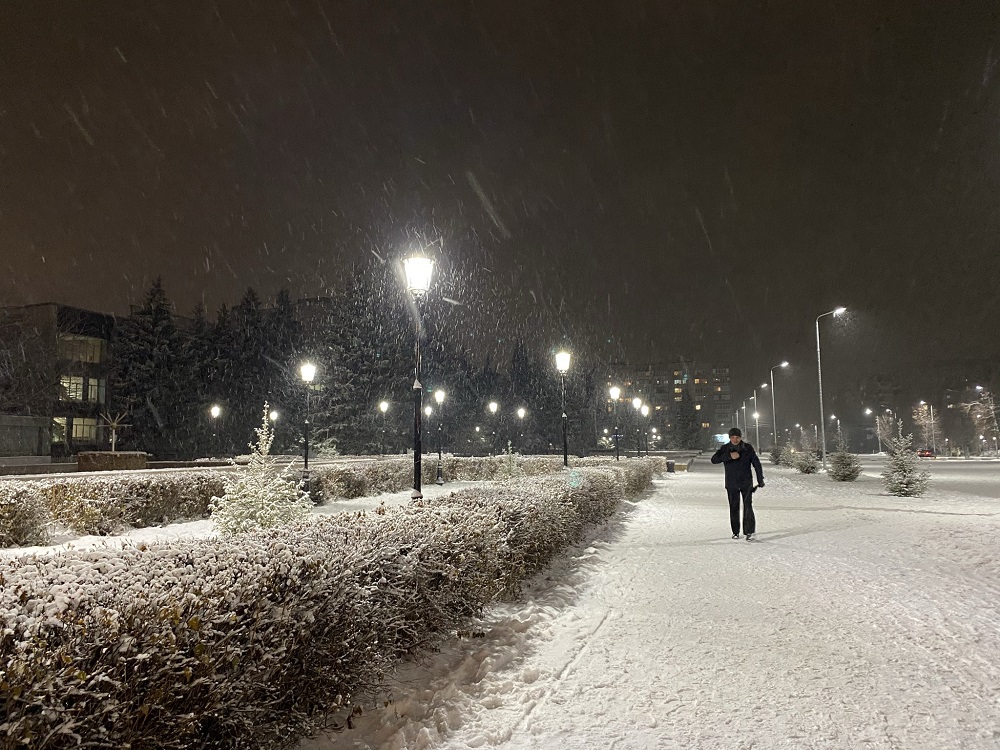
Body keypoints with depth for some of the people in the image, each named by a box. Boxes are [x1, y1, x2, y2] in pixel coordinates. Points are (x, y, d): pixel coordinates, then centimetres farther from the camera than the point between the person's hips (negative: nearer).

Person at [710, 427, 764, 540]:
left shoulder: (748, 448, -2)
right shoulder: (725, 448, -1)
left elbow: (756, 463, 4)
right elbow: (714, 459, -14)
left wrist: (760, 479, 2)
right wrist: (729, 456, -24)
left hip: (746, 483, -1)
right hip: (732, 484, 1)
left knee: (748, 507, -10)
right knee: (734, 508, 8)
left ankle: (750, 531, -7)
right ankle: (735, 532, 18)